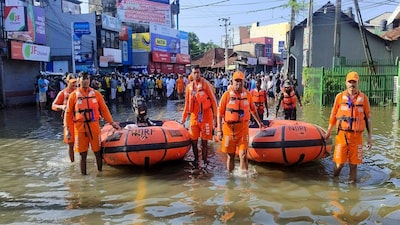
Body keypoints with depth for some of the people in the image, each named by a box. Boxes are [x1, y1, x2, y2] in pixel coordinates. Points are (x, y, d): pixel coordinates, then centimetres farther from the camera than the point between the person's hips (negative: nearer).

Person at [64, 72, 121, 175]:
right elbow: (68, 113, 5)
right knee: (83, 154, 4)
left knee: (97, 152, 5)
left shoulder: (96, 94, 7)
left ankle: (100, 172, 16)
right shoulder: (73, 95, 4)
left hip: (94, 126, 1)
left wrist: (111, 122, 9)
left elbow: (104, 109, 11)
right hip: (80, 128, -1)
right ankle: (83, 174, 14)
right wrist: (68, 128, 0)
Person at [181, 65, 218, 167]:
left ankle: (205, 160, 15)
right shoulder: (189, 86, 9)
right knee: (193, 140, 8)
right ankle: (196, 159, 25)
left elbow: (213, 99, -4)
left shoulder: (206, 83, -5)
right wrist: (184, 116, 18)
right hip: (194, 116, 4)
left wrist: (215, 114, -6)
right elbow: (187, 103, 17)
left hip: (205, 115, -4)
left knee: (204, 141, 2)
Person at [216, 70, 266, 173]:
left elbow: (253, 109, 21)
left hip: (243, 129, 1)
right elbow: (220, 113, -4)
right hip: (229, 128, -1)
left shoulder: (247, 94, 5)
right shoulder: (227, 94, -3)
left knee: (243, 155, -5)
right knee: (230, 155, 9)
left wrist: (259, 122, 30)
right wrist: (219, 130, -11)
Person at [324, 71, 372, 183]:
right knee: (339, 163, 0)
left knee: (354, 164, 5)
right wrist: (329, 132, 15)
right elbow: (333, 115, 11)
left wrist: (370, 137, 5)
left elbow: (368, 117, 7)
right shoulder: (340, 96, 4)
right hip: (342, 135, 0)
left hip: (357, 136, 1)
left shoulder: (363, 98, 4)